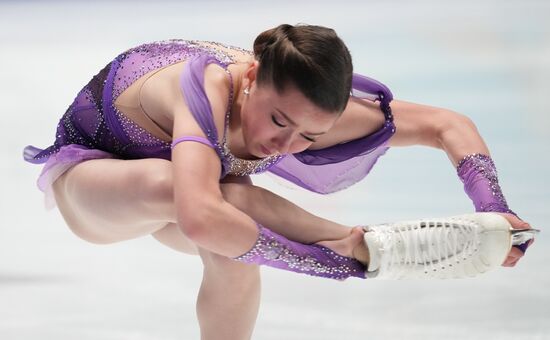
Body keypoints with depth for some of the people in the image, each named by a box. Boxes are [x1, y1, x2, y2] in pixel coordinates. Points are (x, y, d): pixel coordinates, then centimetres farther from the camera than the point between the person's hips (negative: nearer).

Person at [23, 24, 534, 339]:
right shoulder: (210, 90, -45)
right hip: (88, 169, -5)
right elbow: (201, 219, -62)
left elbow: (447, 125, -15)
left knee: (237, 249, -31)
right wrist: (332, 258, -55)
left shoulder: (311, 106, -27)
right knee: (170, 185, -40)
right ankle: (367, 246, -36)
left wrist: (494, 209, -30)